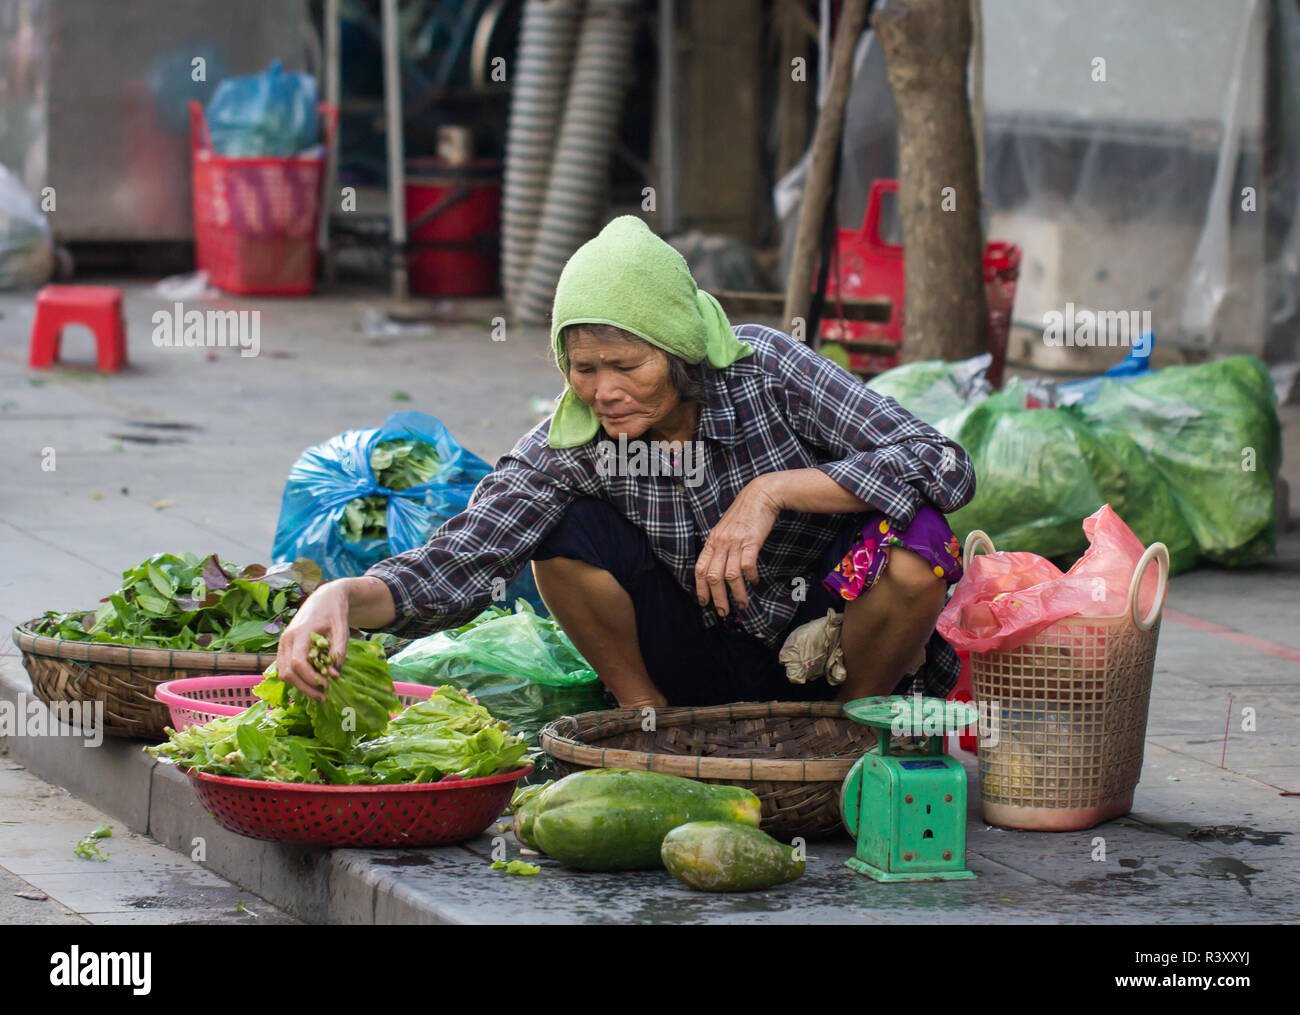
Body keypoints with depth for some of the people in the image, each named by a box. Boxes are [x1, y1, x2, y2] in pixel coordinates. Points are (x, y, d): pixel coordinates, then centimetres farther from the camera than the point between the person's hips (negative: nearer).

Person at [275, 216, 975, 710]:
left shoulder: (768, 370, -21)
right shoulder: (571, 443, -16)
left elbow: (945, 467, -26)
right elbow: (456, 563, -23)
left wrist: (773, 490, -33)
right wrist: (344, 598, -44)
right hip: (708, 668, 2)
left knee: (912, 542, -31)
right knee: (565, 532, -20)